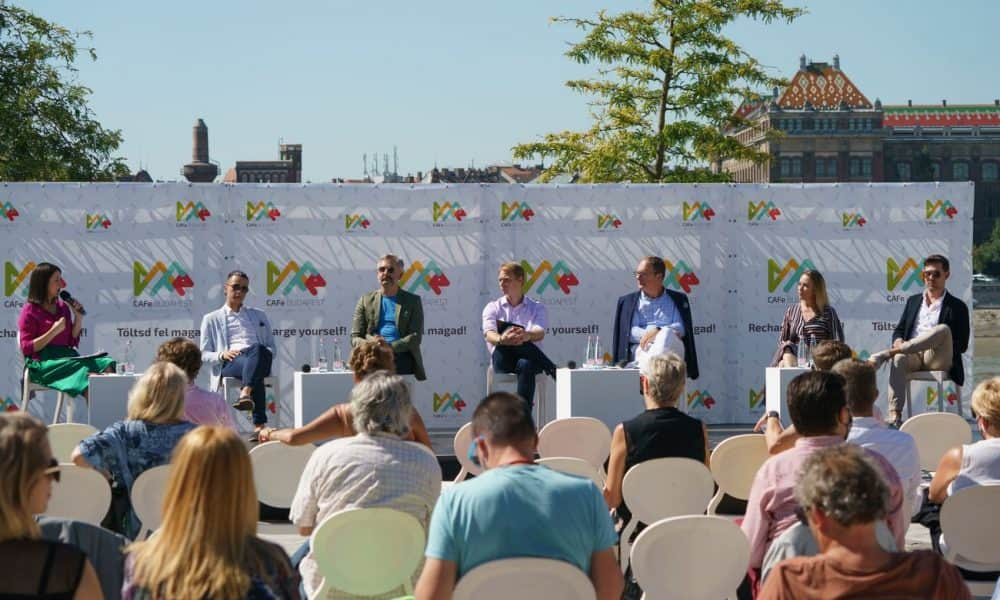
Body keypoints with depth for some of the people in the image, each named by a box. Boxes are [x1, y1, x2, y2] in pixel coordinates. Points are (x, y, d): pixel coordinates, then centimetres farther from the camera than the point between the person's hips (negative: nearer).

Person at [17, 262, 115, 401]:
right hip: (43, 362, -6)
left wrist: (79, 318, 6)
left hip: (67, 356, 6)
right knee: (83, 370, -33)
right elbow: (27, 348, -5)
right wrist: (54, 331, -12)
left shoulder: (63, 307, 17)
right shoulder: (30, 311, 1)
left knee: (107, 365, -22)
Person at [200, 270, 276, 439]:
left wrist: (265, 354, -1)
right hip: (229, 364, -2)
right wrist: (222, 355, -7)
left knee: (257, 349, -41)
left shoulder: (259, 316, 32)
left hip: (259, 360, 2)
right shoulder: (211, 319, 24)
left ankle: (245, 394, -62)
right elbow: (204, 354, 16)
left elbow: (272, 347, 25)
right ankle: (259, 425, -57)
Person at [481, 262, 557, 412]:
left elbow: (540, 333, -11)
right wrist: (501, 339, -35)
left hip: (530, 358, 0)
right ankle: (553, 371, -29)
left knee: (525, 365, -40)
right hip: (503, 360, 1)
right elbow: (489, 334, -8)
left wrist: (527, 336, -38)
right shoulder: (493, 307, 13)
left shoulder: (537, 308, 11)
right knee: (506, 330, -32)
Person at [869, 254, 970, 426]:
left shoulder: (957, 307, 9)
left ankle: (887, 354, -39)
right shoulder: (913, 301, 22)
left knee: (943, 329, -33)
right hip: (912, 355, 2)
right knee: (899, 359, -35)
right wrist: (899, 342, -7)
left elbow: (961, 346, 1)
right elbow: (899, 330, 21)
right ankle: (894, 414, -44)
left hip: (938, 360, -2)